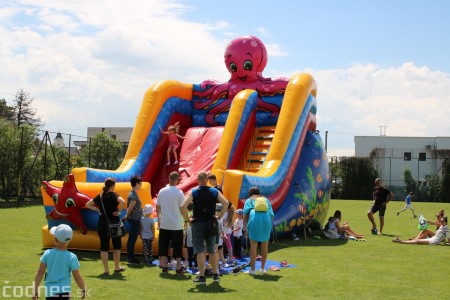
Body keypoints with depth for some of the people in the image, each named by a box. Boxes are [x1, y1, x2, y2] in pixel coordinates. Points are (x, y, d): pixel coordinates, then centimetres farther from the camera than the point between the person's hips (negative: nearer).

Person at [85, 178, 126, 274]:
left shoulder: (100, 196, 5)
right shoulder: (114, 195, -9)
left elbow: (87, 204, 11)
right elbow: (122, 202, -29)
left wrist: (97, 210, 6)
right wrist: (119, 211, -14)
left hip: (102, 224, 3)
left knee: (104, 247, 6)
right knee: (116, 245, 14)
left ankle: (106, 269, 7)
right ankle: (117, 267, 22)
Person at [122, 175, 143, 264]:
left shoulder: (132, 194, 14)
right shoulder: (134, 195, -18)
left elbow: (129, 208, 16)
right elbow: (130, 208, -18)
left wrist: (126, 216, 15)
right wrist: (127, 217, -5)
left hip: (135, 219, 10)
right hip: (134, 219, -10)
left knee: (132, 239, 13)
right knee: (132, 239, -4)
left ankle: (130, 257, 20)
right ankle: (131, 258, 1)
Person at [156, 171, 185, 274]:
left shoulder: (162, 191, 1)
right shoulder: (179, 192, -11)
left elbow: (157, 207, 7)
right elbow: (182, 208, -11)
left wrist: (159, 219, 19)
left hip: (164, 224, 3)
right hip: (176, 224, -3)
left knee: (163, 245, 11)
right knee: (177, 246, 6)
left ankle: (164, 266, 13)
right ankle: (179, 267, 8)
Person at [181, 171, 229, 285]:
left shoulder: (193, 192, -5)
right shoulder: (215, 192, 1)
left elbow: (183, 206, -16)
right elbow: (226, 203, -9)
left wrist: (187, 219, -6)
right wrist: (219, 216, -2)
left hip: (197, 224, -2)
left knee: (200, 251, 1)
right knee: (212, 250, 15)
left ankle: (201, 276, 1)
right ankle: (215, 274, 20)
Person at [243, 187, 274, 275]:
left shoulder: (249, 200, 22)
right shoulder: (266, 200, 28)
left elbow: (245, 215, 10)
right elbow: (271, 214, 19)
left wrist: (245, 229, 11)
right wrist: (269, 226, 27)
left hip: (254, 219, -2)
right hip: (266, 219, 2)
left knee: (253, 245, 4)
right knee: (265, 245, 14)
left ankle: (252, 269, 5)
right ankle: (262, 268, 20)